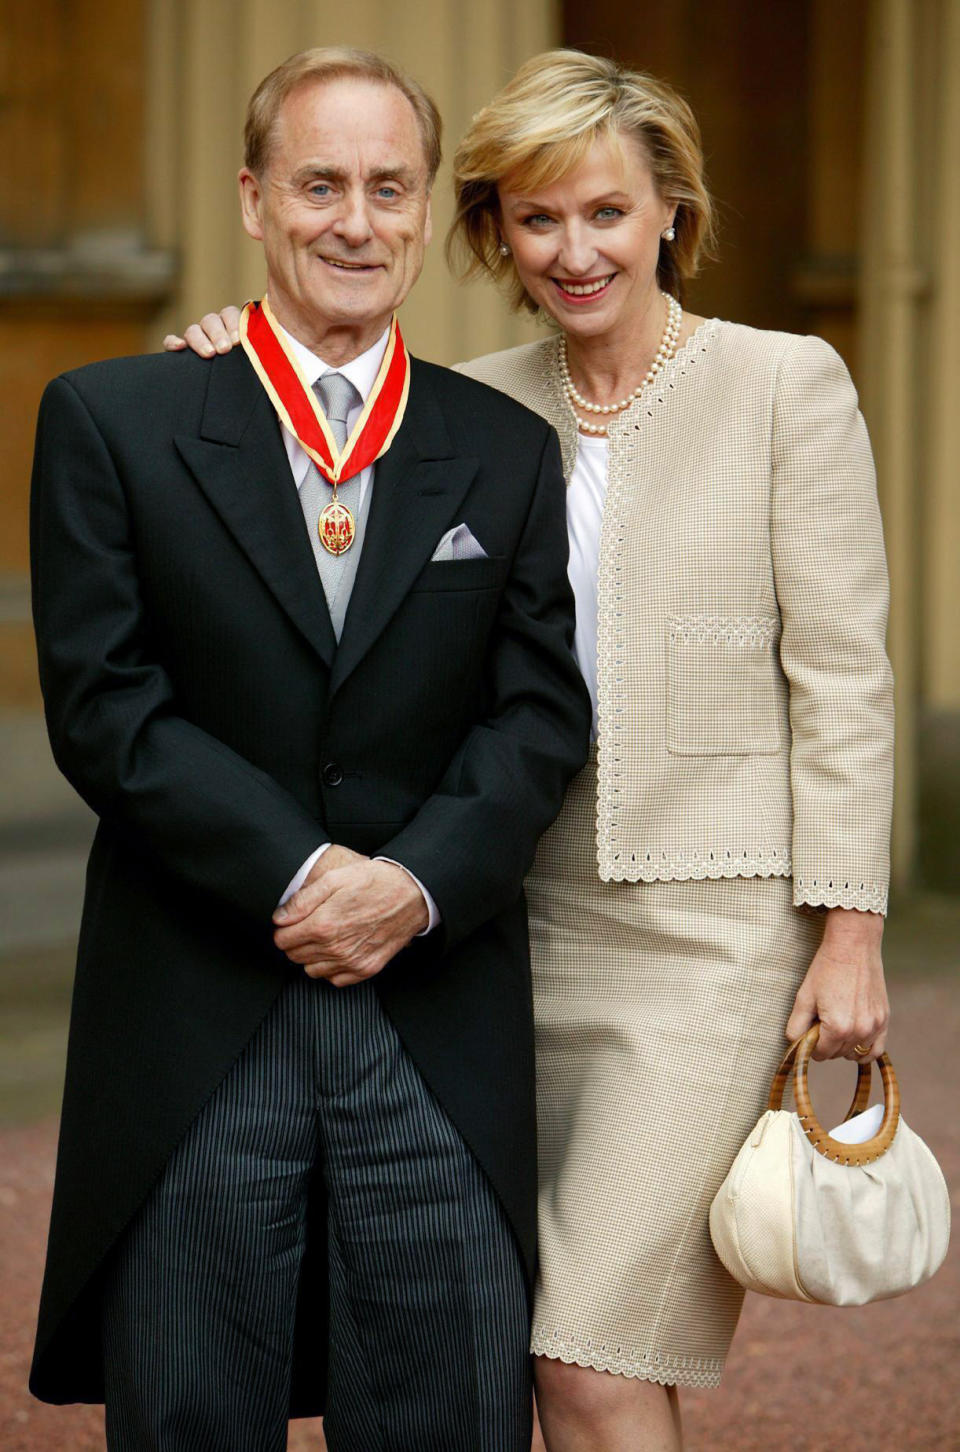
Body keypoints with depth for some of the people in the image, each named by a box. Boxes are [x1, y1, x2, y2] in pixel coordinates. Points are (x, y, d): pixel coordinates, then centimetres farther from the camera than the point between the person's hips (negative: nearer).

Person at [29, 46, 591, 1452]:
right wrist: (297, 875, -13)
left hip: (442, 1032, 2)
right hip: (195, 1032, -1)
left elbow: (541, 710, 4)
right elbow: (104, 702, -5)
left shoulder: (509, 453, 11)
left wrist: (415, 882, -13)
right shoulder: (111, 423, 3)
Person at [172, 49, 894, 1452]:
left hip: (712, 929, -5)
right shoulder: (476, 408, 10)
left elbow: (842, 676, -3)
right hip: (530, 918, 5)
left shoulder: (787, 386, -1)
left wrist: (851, 931, -9)